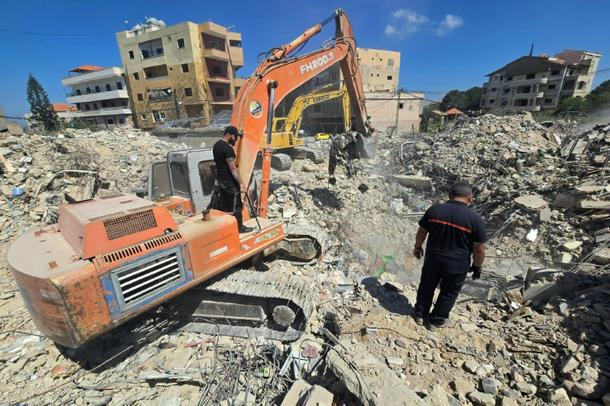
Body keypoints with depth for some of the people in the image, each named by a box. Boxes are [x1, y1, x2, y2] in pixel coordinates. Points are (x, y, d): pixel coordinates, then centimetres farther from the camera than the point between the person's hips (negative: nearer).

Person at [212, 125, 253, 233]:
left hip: (220, 180, 10)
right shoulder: (227, 148, -20)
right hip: (229, 181, -10)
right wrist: (241, 183, -24)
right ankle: (239, 227, 12)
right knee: (236, 205, 2)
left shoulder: (216, 145, 10)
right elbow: (233, 168, -24)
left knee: (224, 204, 16)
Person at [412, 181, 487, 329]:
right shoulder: (475, 219, -17)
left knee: (426, 286, 22)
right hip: (457, 265, -1)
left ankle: (420, 314, 38)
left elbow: (421, 232, 1)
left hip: (433, 259, 2)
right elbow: (479, 250, -11)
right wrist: (477, 267, 5)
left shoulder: (434, 210, -10)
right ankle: (436, 321, 35)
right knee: (449, 293, 20)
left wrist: (417, 247, 17)